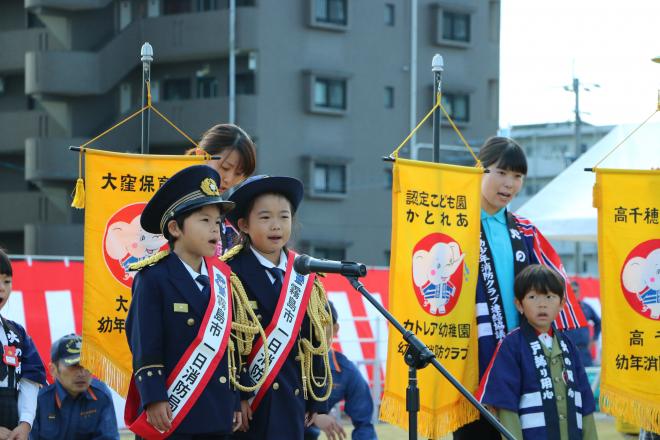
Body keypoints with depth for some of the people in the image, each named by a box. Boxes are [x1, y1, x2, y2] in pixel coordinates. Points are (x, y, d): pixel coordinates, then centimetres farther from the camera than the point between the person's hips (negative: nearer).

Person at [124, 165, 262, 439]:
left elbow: (228, 344, 15)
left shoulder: (221, 279, 12)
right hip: (171, 411, -6)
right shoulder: (154, 279, -7)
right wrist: (154, 399, -17)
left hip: (217, 415, 6)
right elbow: (145, 345, -11)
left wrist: (235, 401, 12)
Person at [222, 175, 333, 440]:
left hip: (292, 401, 5)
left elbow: (315, 341, 12)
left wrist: (317, 399, 10)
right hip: (247, 401, -5)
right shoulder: (230, 273, -7)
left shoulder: (304, 278, 10)